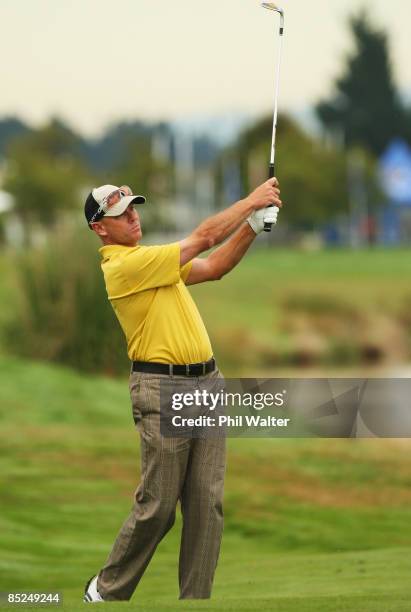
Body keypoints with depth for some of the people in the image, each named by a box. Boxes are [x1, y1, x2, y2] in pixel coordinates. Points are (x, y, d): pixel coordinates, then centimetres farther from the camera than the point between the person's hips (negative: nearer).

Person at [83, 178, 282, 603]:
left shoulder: (153, 260, 17)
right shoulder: (121, 266, -13)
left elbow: (214, 267, 13)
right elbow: (203, 238, -15)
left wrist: (254, 224, 0)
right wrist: (251, 200, -7)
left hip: (206, 382, 8)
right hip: (162, 390, -8)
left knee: (207, 504, 3)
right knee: (157, 506, -4)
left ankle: (196, 598, 7)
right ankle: (107, 590, 13)